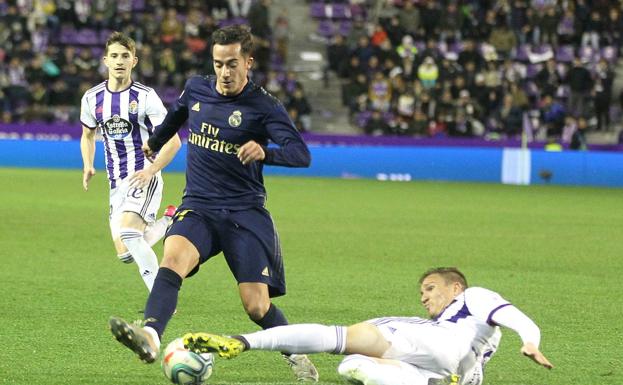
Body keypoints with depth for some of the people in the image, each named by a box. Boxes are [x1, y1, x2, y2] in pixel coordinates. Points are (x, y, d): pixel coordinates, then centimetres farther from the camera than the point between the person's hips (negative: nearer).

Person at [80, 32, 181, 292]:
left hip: (145, 177, -6)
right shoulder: (92, 98, 4)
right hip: (117, 183, 6)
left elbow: (173, 141, -8)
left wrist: (151, 171, -21)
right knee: (125, 253, 3)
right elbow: (88, 135, 22)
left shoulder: (146, 97, -10)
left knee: (127, 231, -29)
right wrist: (88, 166, 4)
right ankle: (165, 224, 33)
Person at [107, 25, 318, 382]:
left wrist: (265, 152, -38)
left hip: (246, 213, -2)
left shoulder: (264, 106, -7)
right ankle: (150, 336, -53)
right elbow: (176, 115, 30)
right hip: (198, 207, 2)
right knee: (174, 257, -31)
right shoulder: (196, 89, 6)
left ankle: (297, 355, 23)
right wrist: (155, 142, 47)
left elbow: (301, 154, -18)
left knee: (257, 307, -8)